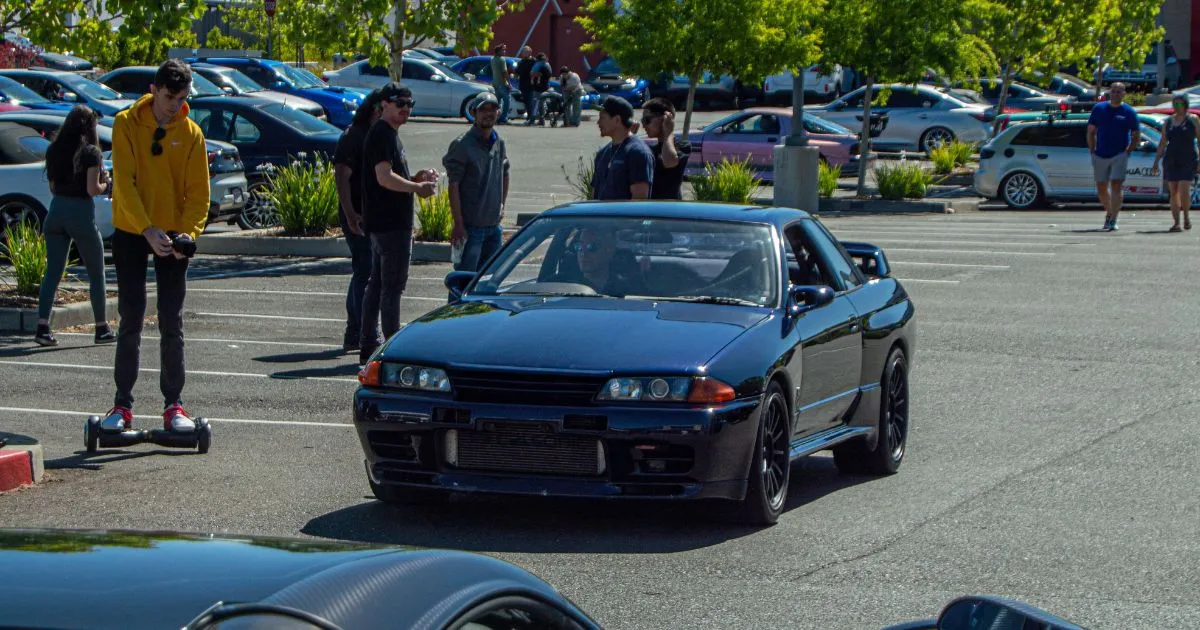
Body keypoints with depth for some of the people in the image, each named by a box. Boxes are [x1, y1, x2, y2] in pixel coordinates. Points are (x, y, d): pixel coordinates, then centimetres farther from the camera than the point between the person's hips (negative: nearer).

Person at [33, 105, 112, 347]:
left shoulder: (54, 151, 8)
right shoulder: (90, 153, -10)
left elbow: (53, 187, 12)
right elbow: (92, 189, -14)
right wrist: (105, 183, 5)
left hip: (56, 211, 5)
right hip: (81, 213, -5)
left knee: (52, 272, 5)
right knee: (96, 273, 9)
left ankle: (43, 327, -6)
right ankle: (102, 329, 15)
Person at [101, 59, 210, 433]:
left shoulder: (190, 133, 0)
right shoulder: (127, 124, -6)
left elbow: (198, 190, -3)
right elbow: (125, 182, -14)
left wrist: (188, 232, -20)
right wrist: (148, 230, -25)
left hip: (172, 237, 1)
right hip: (130, 233, -1)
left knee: (172, 325, 1)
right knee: (130, 322, 1)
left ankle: (173, 405, 7)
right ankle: (123, 405, 6)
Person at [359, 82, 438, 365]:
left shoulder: (389, 134, 19)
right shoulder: (382, 134, -13)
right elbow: (384, 178, -23)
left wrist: (418, 178, 10)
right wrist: (418, 187, -13)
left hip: (382, 222, 11)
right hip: (391, 224, -11)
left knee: (376, 284, 13)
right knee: (392, 286, -8)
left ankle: (368, 347, 17)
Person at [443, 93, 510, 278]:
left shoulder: (499, 142, 9)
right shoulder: (462, 145, -11)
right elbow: (454, 186, -14)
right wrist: (458, 224, -17)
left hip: (494, 225, 7)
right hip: (471, 226, -7)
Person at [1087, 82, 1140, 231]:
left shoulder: (1129, 112, 1)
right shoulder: (1099, 108, 6)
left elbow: (1136, 135, 6)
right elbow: (1091, 131, 10)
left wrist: (1128, 151, -4)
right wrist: (1092, 151, 3)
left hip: (1119, 155, -3)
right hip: (1100, 156, 3)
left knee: (1116, 186, -13)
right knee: (1101, 188, 10)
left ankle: (1113, 220, -15)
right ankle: (1109, 212, 34)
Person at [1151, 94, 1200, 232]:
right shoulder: (1169, 121, 11)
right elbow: (1162, 144, 14)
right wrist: (1156, 163, 9)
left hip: (1187, 162, -4)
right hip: (1171, 162, 4)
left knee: (1184, 191, -13)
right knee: (1173, 192, 1)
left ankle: (1186, 216, 11)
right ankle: (1176, 223, 4)